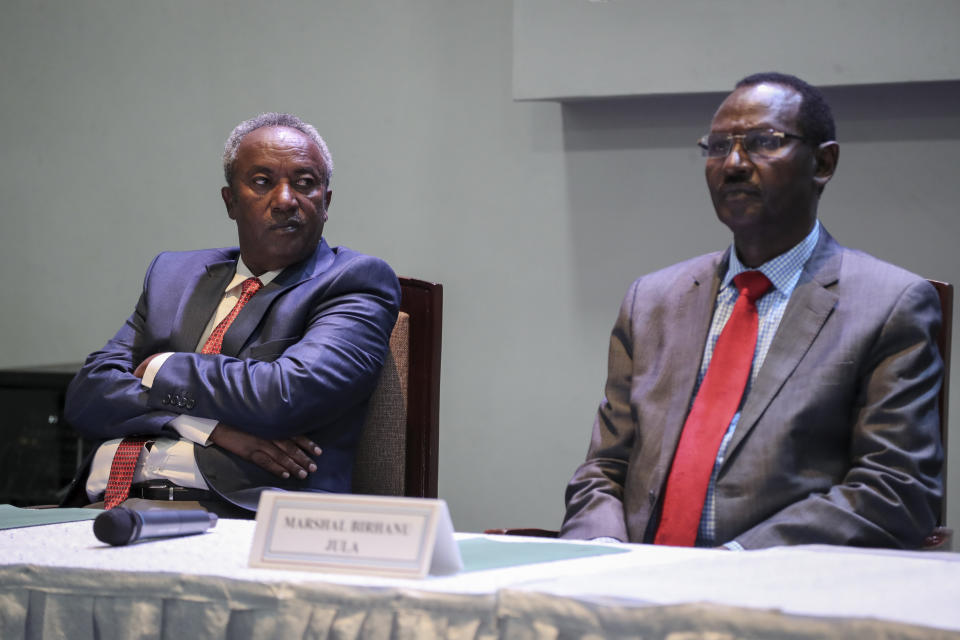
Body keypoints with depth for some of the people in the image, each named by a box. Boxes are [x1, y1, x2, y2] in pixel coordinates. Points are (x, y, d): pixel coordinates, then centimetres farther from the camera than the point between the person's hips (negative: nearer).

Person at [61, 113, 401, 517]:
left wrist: (161, 370, 4)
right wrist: (211, 426, -7)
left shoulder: (357, 283, 6)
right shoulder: (174, 273, 23)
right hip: (111, 503, 5)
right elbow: (87, 394, 10)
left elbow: (286, 396, -12)